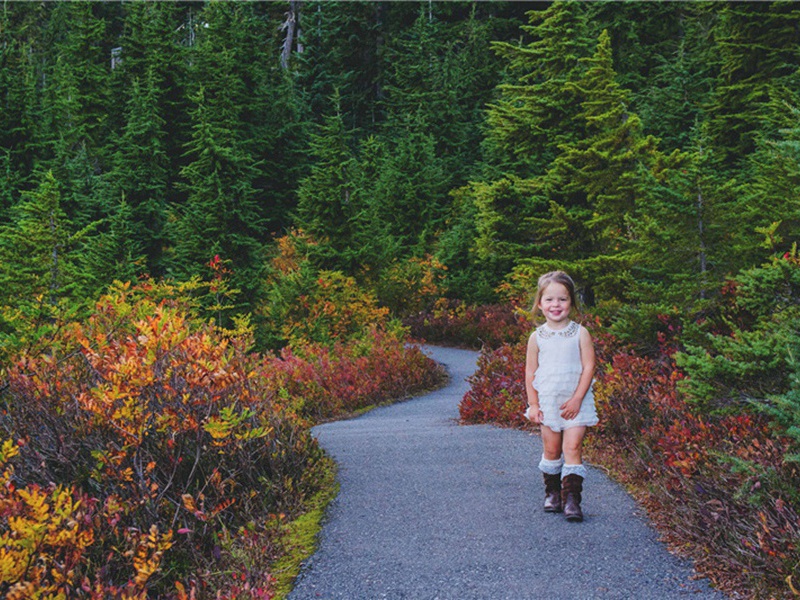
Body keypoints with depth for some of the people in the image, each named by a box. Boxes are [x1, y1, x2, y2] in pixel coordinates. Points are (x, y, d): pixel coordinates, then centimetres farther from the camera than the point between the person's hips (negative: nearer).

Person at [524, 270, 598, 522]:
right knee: (551, 449, 9)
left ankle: (571, 497, -8)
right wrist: (533, 404, 0)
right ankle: (552, 491, 24)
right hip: (548, 402, 2)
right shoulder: (537, 337, 1)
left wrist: (577, 399, -13)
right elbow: (530, 372, 4)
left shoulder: (580, 333, -4)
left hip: (575, 402, -2)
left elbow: (588, 368, -7)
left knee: (572, 447, -10)